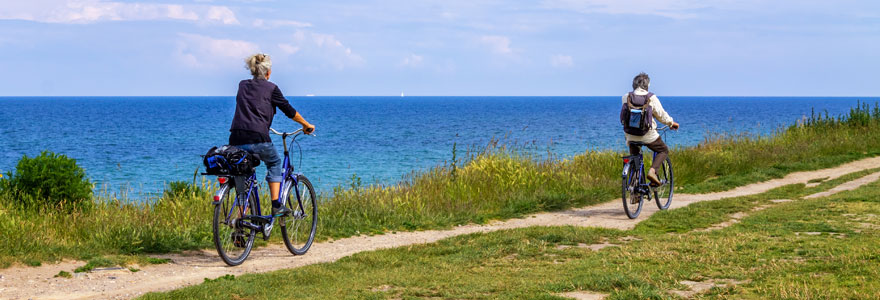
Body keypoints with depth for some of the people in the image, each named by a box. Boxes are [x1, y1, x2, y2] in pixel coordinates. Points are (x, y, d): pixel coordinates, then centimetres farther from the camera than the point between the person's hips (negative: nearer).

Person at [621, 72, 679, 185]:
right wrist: (671, 123, 21)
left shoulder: (626, 97, -1)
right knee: (664, 150, 17)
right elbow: (661, 115, 0)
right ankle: (652, 171, -6)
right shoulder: (651, 98, -9)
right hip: (648, 134, -3)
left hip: (631, 135, 3)